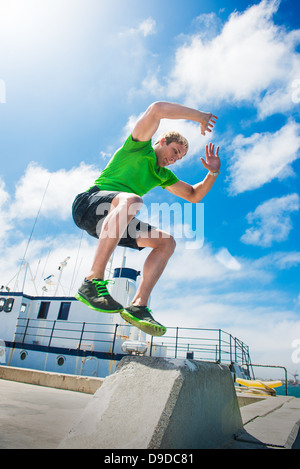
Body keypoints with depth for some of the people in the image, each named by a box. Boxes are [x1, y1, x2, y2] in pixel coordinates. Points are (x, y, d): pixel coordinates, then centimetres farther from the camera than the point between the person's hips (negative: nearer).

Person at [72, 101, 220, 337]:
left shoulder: (163, 175, 25)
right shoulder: (140, 146, 5)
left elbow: (194, 195, 25)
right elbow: (157, 108, -10)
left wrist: (213, 173, 10)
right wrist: (198, 115, -2)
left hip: (115, 222, 7)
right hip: (90, 204, -7)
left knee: (167, 242, -8)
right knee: (130, 199, -38)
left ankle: (137, 306, -19)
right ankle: (93, 282, -42)